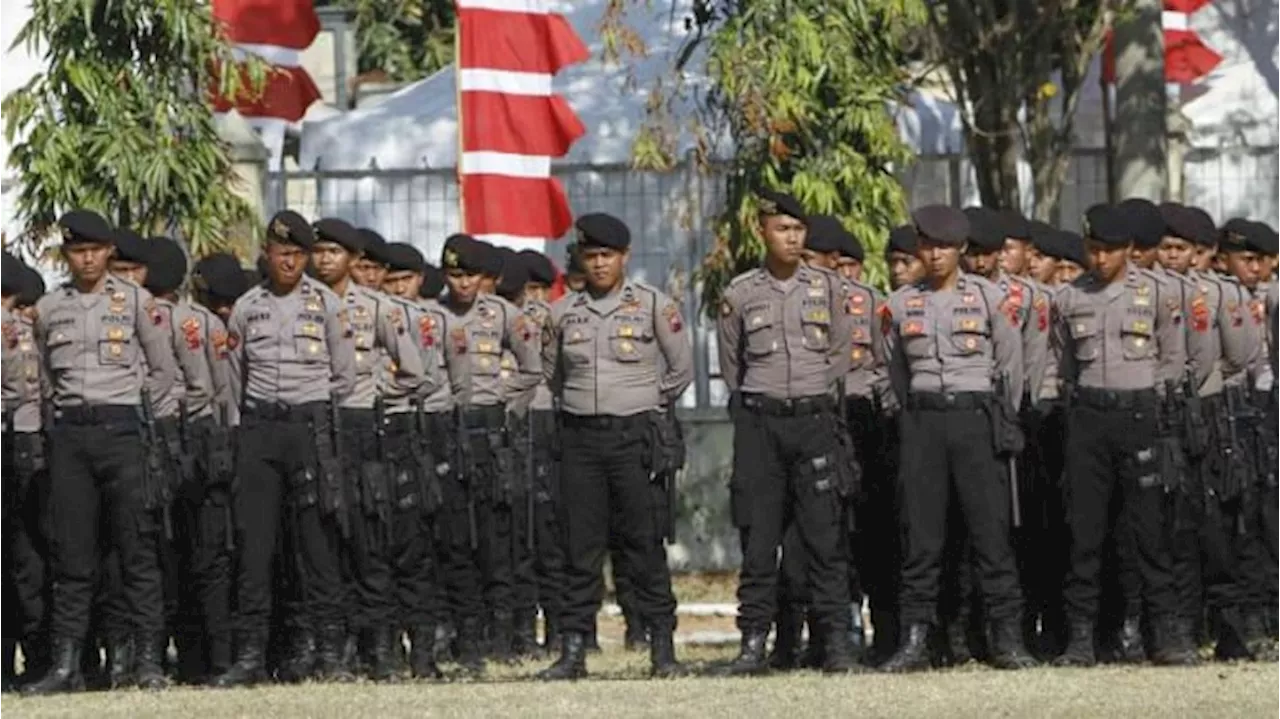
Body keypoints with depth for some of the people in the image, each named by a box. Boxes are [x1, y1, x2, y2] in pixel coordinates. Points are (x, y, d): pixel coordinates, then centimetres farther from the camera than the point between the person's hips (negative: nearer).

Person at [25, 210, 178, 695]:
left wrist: (125, 399, 7)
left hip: (121, 428, -2)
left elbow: (164, 371, 9)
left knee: (137, 547, -4)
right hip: (68, 432, 2)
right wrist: (67, 408, 11)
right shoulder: (48, 309, 11)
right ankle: (66, 662, 1)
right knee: (71, 554, 1)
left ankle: (148, 659, -3)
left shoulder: (135, 301, 4)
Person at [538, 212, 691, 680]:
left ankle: (663, 648, 2)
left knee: (644, 544, -2)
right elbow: (550, 373, 21)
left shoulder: (654, 306, 0)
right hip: (580, 437, 2)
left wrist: (651, 410, 10)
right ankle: (573, 650, 3)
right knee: (581, 547, 2)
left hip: (634, 435, -2)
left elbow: (681, 369, 8)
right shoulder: (563, 312, 7)